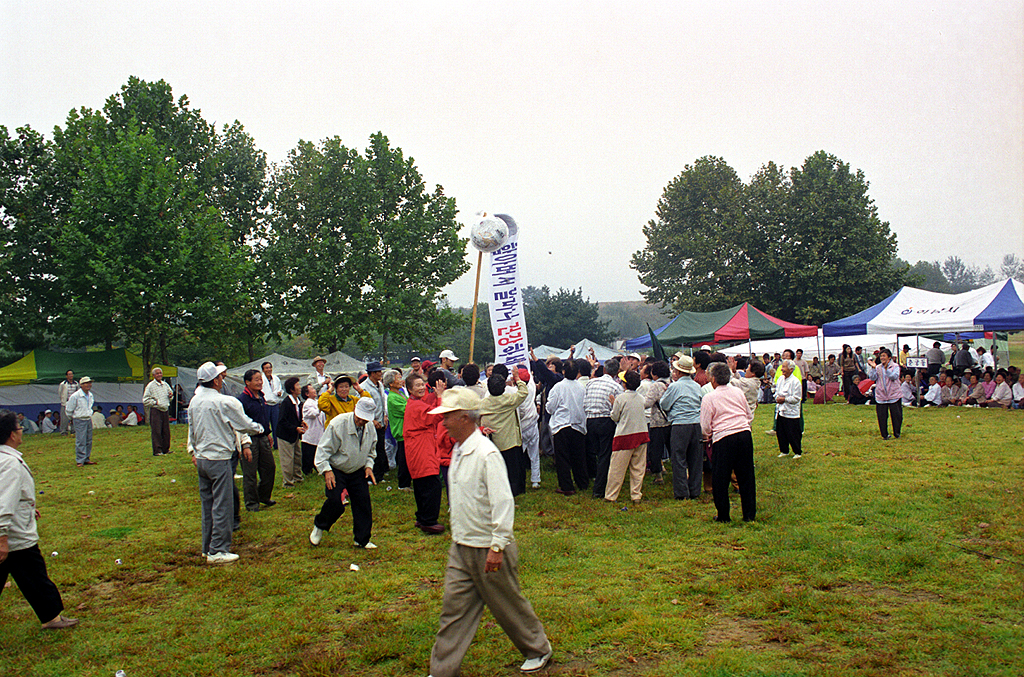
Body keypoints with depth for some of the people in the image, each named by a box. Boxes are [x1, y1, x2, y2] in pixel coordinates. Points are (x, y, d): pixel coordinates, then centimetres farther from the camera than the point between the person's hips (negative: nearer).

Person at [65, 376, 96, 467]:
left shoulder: (90, 395, 8)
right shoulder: (75, 396, -15)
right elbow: (68, 410, -4)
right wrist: (72, 419, 8)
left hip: (88, 419, 7)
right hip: (79, 420, -7)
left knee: (89, 441, 10)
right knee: (81, 441, -8)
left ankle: (86, 459, 18)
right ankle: (80, 461, -3)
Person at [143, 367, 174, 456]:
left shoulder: (165, 384, 14)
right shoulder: (150, 386, -4)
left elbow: (170, 396, 27)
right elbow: (145, 400, -5)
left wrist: (171, 396, 5)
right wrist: (155, 402, -13)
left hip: (165, 410, 6)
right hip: (155, 411, -6)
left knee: (166, 431, 8)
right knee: (156, 431, -6)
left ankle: (166, 449, 17)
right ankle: (157, 451, -3)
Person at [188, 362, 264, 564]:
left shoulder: (194, 402, 5)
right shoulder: (224, 402, -17)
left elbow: (192, 430, 16)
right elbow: (244, 425, -6)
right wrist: (259, 428, 14)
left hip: (201, 458, 8)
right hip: (219, 459, -8)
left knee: (207, 504, 16)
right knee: (222, 506, -2)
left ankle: (208, 547, 24)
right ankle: (218, 551, 1)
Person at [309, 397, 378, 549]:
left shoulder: (370, 428, -5)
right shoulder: (337, 424, -23)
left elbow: (370, 451, 13)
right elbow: (323, 449, -17)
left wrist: (369, 466, -2)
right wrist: (326, 470, -22)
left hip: (357, 472, 5)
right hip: (335, 471, -5)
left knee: (363, 503, -1)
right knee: (335, 502, -16)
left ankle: (362, 540, 14)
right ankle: (319, 526, 15)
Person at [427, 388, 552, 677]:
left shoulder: (486, 453, -22)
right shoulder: (457, 451, 7)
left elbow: (504, 502, -24)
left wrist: (497, 547, -24)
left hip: (488, 549, -7)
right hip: (461, 548, 8)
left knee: (508, 605, 11)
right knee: (454, 608, 8)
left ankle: (538, 650, 33)